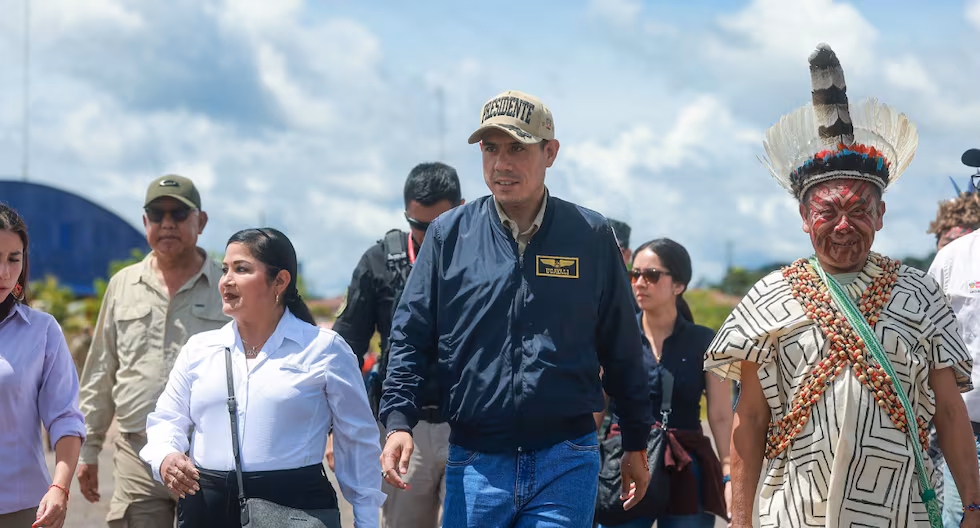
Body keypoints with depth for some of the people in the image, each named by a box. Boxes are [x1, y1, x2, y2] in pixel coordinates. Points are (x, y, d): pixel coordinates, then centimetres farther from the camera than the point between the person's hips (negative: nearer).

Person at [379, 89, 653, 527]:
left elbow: (622, 350, 10)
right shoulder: (449, 235, 4)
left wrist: (636, 445, 13)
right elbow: (410, 335, 7)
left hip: (566, 463, -1)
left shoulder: (591, 237, 4)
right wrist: (398, 421, -7)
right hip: (475, 464, 1)